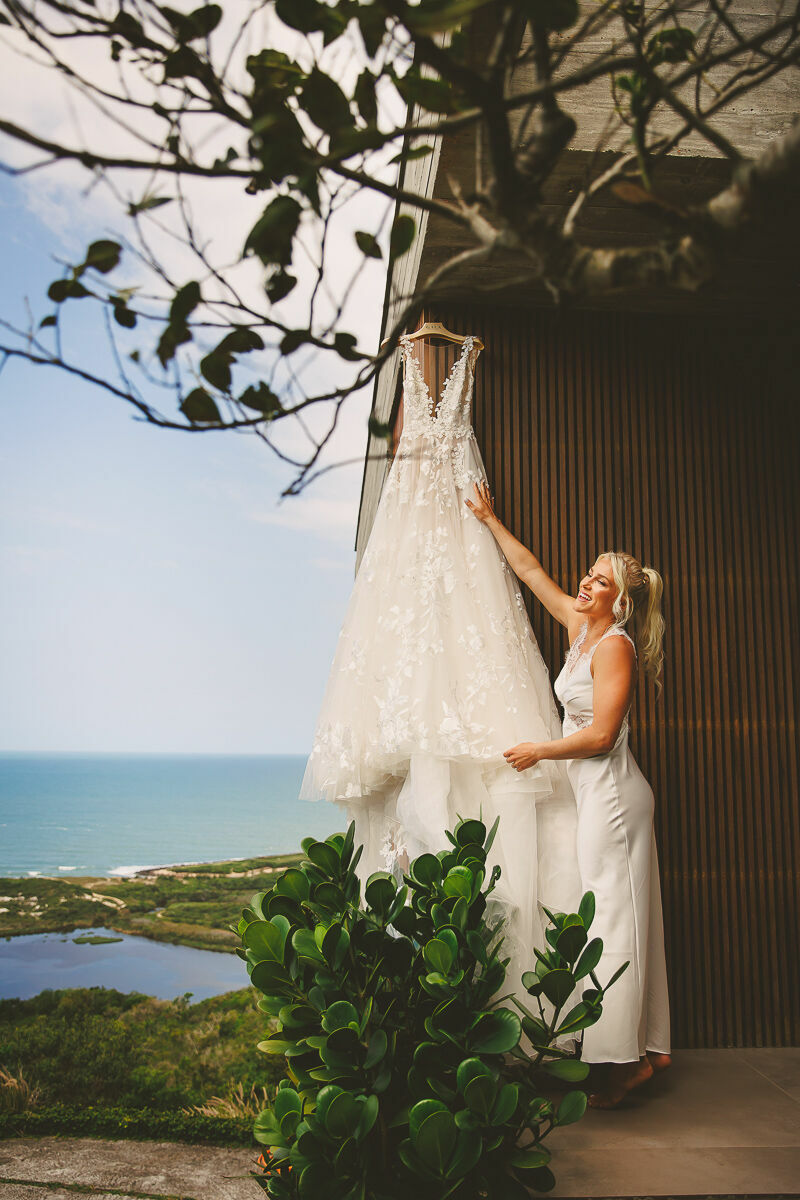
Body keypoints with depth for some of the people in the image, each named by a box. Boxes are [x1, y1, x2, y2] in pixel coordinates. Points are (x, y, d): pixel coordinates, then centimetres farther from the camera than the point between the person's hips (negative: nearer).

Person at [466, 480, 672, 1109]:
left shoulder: (615, 644, -14)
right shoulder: (581, 627, 10)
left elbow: (600, 734, -18)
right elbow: (532, 570, 19)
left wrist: (539, 750, -7)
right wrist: (490, 521, 23)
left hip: (612, 791, -9)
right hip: (598, 794, 9)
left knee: (615, 918, -7)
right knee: (624, 917, 11)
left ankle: (625, 1058, -1)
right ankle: (650, 1045, 18)